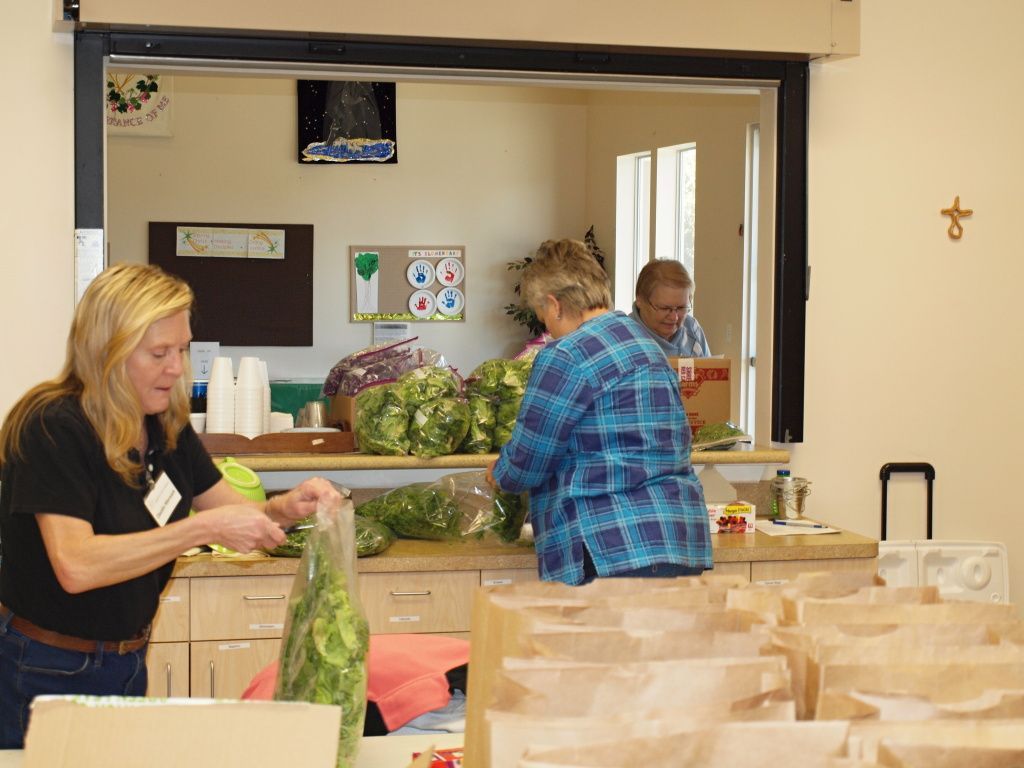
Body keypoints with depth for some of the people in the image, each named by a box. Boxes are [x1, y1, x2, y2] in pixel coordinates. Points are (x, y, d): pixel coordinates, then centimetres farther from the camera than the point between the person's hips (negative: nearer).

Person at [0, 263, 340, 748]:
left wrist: (286, 508, -17)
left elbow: (233, 513, 6)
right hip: (48, 670, -7)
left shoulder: (167, 427, 2)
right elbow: (76, 567, -31)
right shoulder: (54, 428, -21)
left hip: (128, 663, 7)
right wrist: (205, 528, -33)